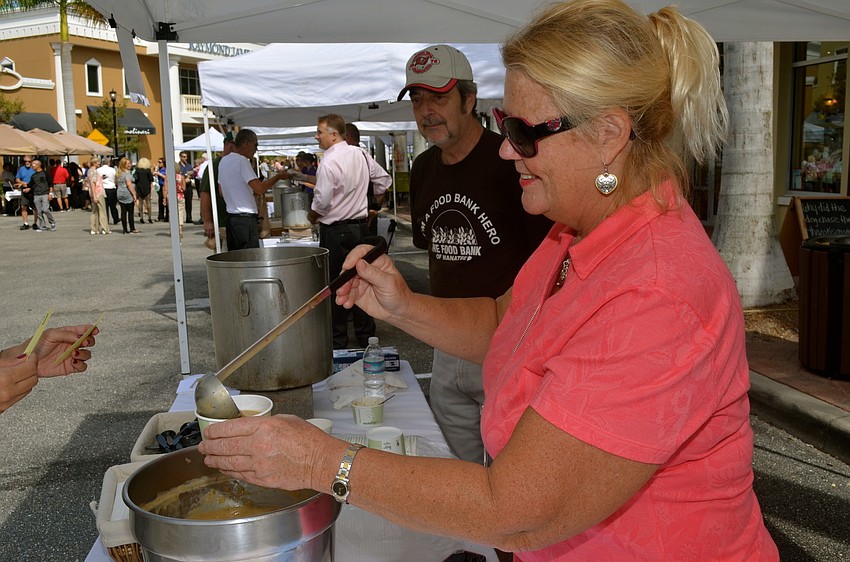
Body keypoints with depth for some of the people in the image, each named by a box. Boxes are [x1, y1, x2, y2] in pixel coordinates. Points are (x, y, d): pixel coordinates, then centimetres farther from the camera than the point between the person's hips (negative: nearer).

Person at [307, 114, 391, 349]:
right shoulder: (361, 154, 5)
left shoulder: (329, 162, -17)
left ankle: (338, 342, 9)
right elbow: (384, 179, 15)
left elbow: (322, 202, -19)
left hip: (336, 231, -7)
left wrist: (312, 215, 1)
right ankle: (366, 336, 20)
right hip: (361, 225, 7)